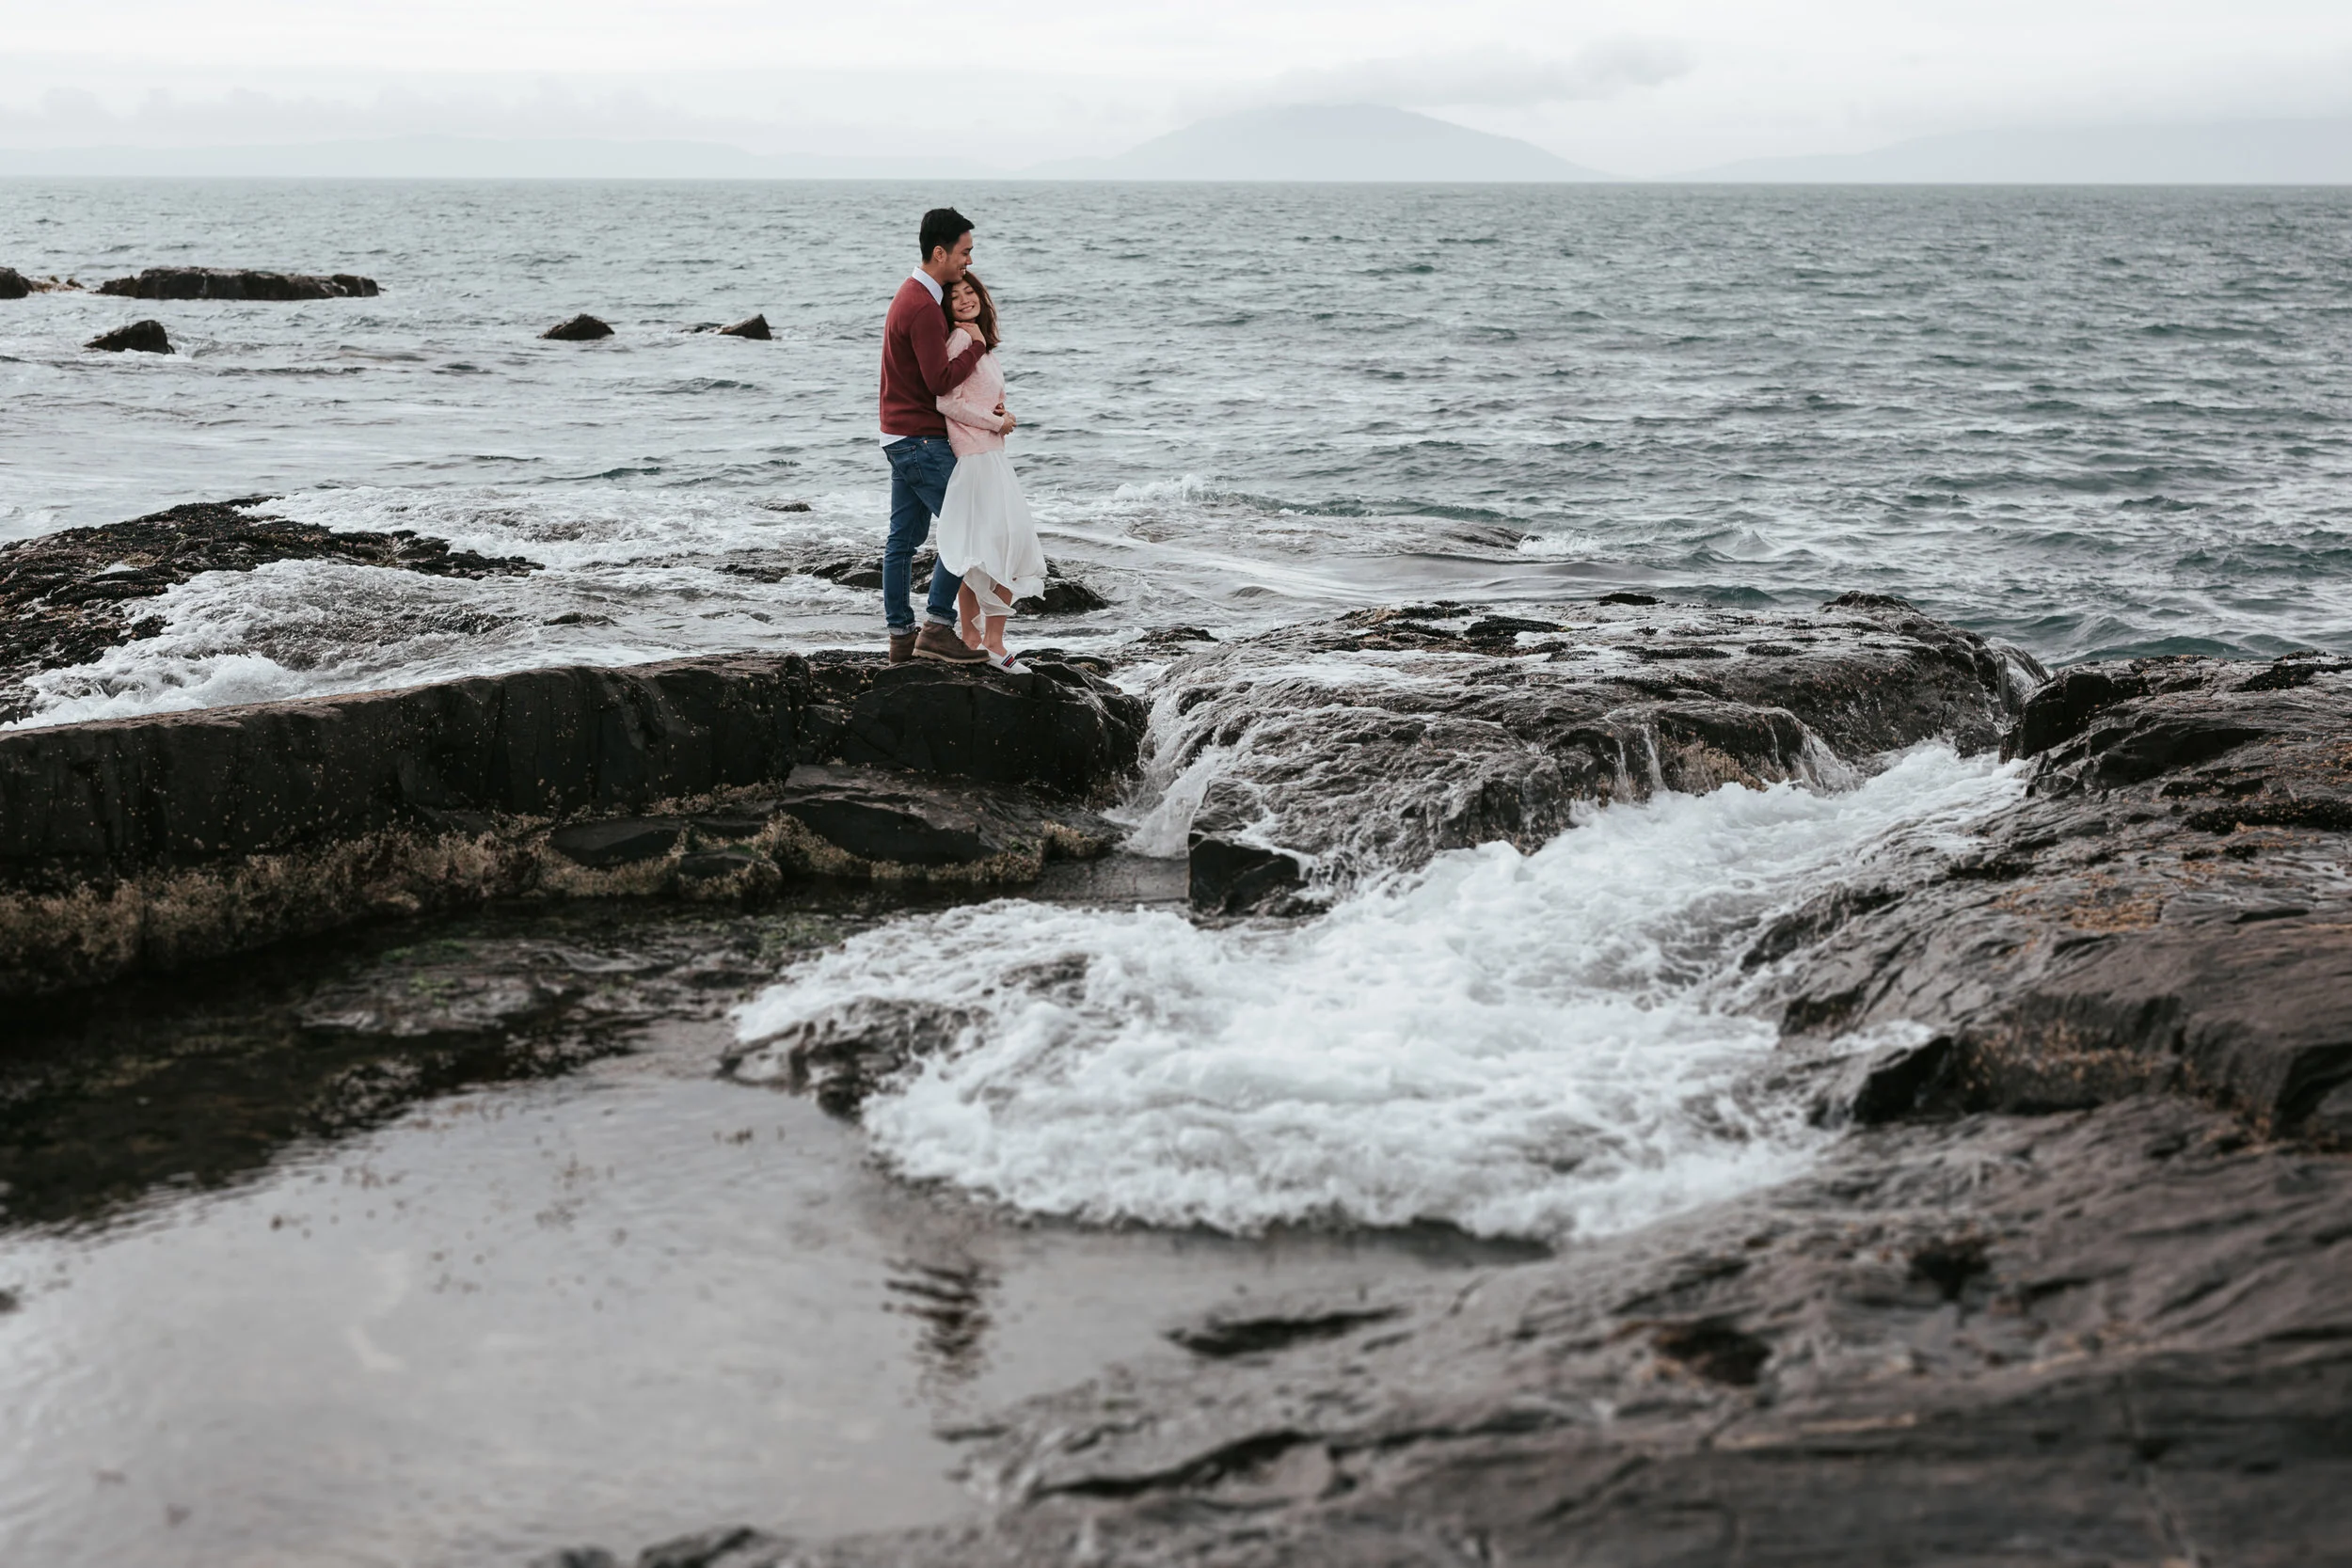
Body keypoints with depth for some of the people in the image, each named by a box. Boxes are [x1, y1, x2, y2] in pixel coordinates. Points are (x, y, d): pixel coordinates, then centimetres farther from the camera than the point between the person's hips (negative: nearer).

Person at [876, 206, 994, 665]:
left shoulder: (913, 295, 15)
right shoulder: (924, 308, -19)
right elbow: (941, 380, -23)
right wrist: (977, 347, -9)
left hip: (903, 437, 11)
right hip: (921, 441, -11)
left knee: (903, 539, 11)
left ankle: (901, 635, 16)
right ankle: (937, 628, -9)